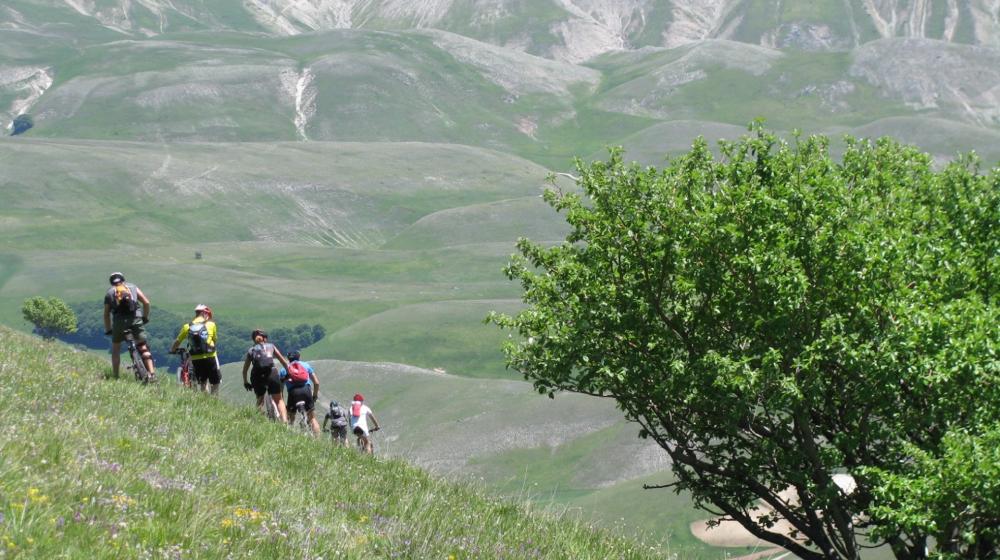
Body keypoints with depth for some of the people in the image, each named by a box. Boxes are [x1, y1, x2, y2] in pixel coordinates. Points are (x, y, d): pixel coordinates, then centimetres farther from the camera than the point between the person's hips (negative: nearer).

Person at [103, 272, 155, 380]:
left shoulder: (109, 292, 22)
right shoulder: (133, 287, 22)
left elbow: (106, 315, 19)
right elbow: (146, 302, 12)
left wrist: (108, 330, 29)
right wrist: (145, 317, 24)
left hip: (119, 320, 0)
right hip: (135, 318, 0)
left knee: (116, 349, 18)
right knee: (143, 347, 5)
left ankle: (115, 377, 15)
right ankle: (152, 373, -11)